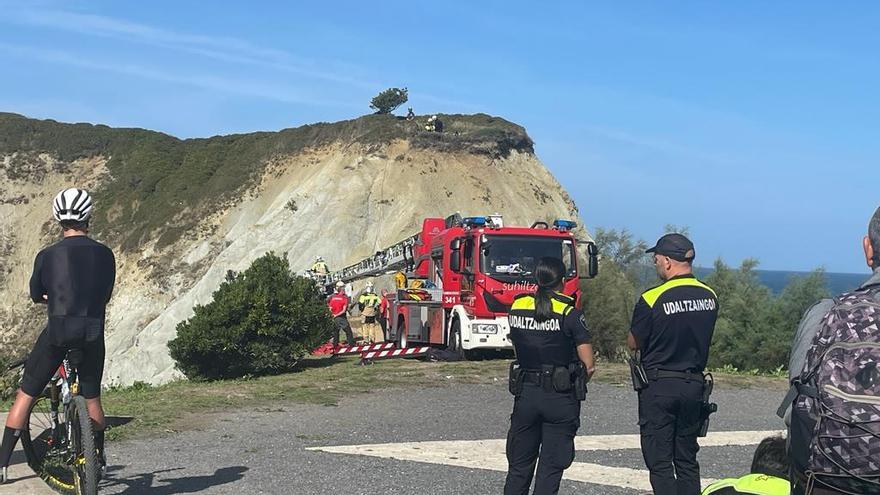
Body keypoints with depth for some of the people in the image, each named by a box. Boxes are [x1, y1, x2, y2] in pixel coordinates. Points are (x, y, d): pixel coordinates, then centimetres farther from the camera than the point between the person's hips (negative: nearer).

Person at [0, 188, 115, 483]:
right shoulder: (105, 254, 4)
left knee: (25, 396, 11)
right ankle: (99, 459, 31)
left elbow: (35, 295, 12)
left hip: (58, 331, -2)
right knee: (92, 398, 19)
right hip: (93, 332, 2)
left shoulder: (47, 255, -2)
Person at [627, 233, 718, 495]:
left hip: (659, 386, -5)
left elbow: (633, 343, -6)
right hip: (694, 383, 6)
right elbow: (701, 337, 12)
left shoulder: (652, 298, -17)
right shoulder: (710, 296, 1)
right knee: (687, 459, 15)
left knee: (659, 461, 2)